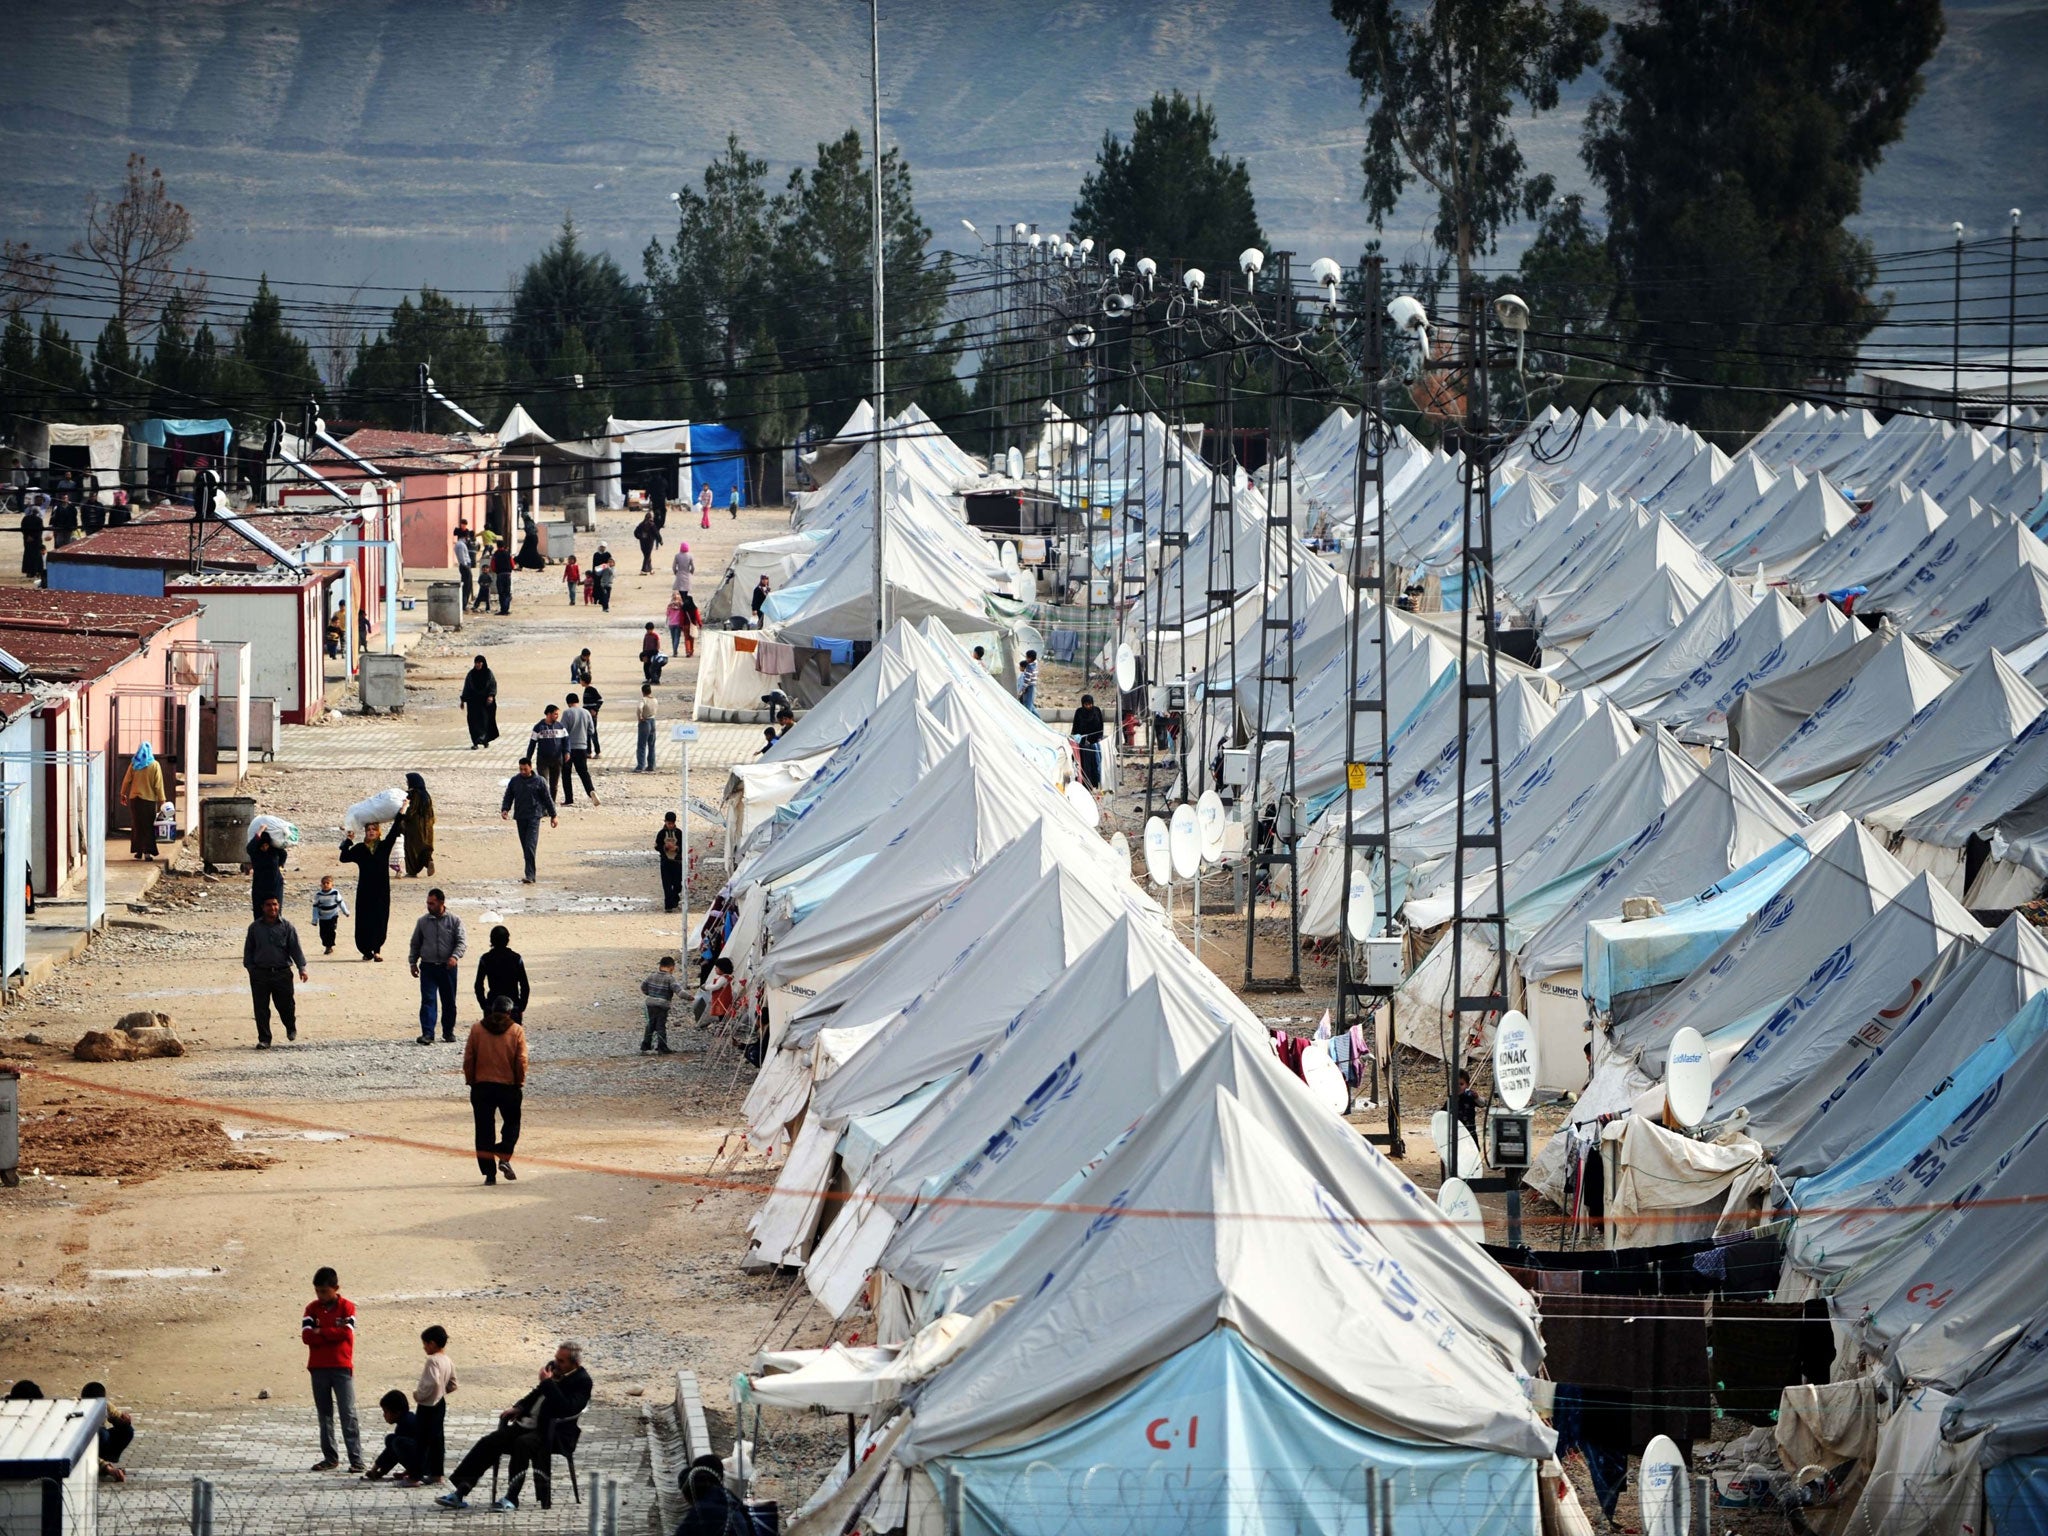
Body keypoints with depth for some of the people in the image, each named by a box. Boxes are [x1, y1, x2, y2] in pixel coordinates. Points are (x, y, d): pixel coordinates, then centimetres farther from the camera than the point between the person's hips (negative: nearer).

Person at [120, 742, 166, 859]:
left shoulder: (134, 765, 0)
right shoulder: (155, 765, -6)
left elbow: (126, 780, 4)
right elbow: (158, 785, -7)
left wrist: (123, 794, 16)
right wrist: (162, 799, -2)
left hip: (135, 798, 2)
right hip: (149, 799, -2)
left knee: (137, 825, 12)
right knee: (148, 827, 3)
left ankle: (138, 850, 15)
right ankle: (147, 852, -4)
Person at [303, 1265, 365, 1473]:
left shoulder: (346, 1307, -1)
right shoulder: (312, 1308, 6)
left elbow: (346, 1333, -15)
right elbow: (307, 1336, -6)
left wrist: (320, 1332, -8)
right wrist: (333, 1333, -12)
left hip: (341, 1368, -4)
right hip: (318, 1368, 4)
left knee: (348, 1413, -6)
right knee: (324, 1414, 8)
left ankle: (356, 1459, -7)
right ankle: (330, 1458, 15)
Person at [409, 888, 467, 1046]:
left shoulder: (454, 920, -1)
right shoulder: (423, 921, 5)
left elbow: (462, 942, -5)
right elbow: (415, 943, 14)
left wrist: (455, 956, -22)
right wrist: (413, 962, 8)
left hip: (447, 967, -1)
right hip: (428, 966, 1)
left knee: (449, 1001, 9)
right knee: (428, 1000, -9)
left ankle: (448, 1031, 24)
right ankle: (427, 1033, -12)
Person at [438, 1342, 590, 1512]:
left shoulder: (582, 1381, -11)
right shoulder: (553, 1368, 13)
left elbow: (567, 1409, -26)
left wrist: (548, 1383, -20)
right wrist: (519, 1408, 8)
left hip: (553, 1433, -8)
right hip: (529, 1424, 8)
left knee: (522, 1444, -36)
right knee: (488, 1443, -7)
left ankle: (511, 1499, -30)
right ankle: (459, 1493, -10)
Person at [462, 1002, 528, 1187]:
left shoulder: (476, 1030, 0)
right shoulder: (517, 1031, -3)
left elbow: (468, 1060, 0)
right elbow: (521, 1061, -6)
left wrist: (471, 1082, 10)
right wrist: (520, 1083, 6)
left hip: (481, 1087, 1)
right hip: (509, 1086, -1)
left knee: (484, 1130, 7)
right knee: (512, 1123, 18)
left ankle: (489, 1172, 4)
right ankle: (504, 1158, -3)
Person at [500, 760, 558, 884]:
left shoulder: (539, 781, -2)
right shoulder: (514, 781, 7)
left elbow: (547, 799, 4)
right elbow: (508, 797, 13)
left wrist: (553, 815, 6)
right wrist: (505, 809, -5)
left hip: (534, 817, -4)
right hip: (520, 818, 4)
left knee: (530, 847, -15)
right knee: (525, 847, 9)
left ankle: (530, 875, -19)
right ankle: (531, 873, 19)